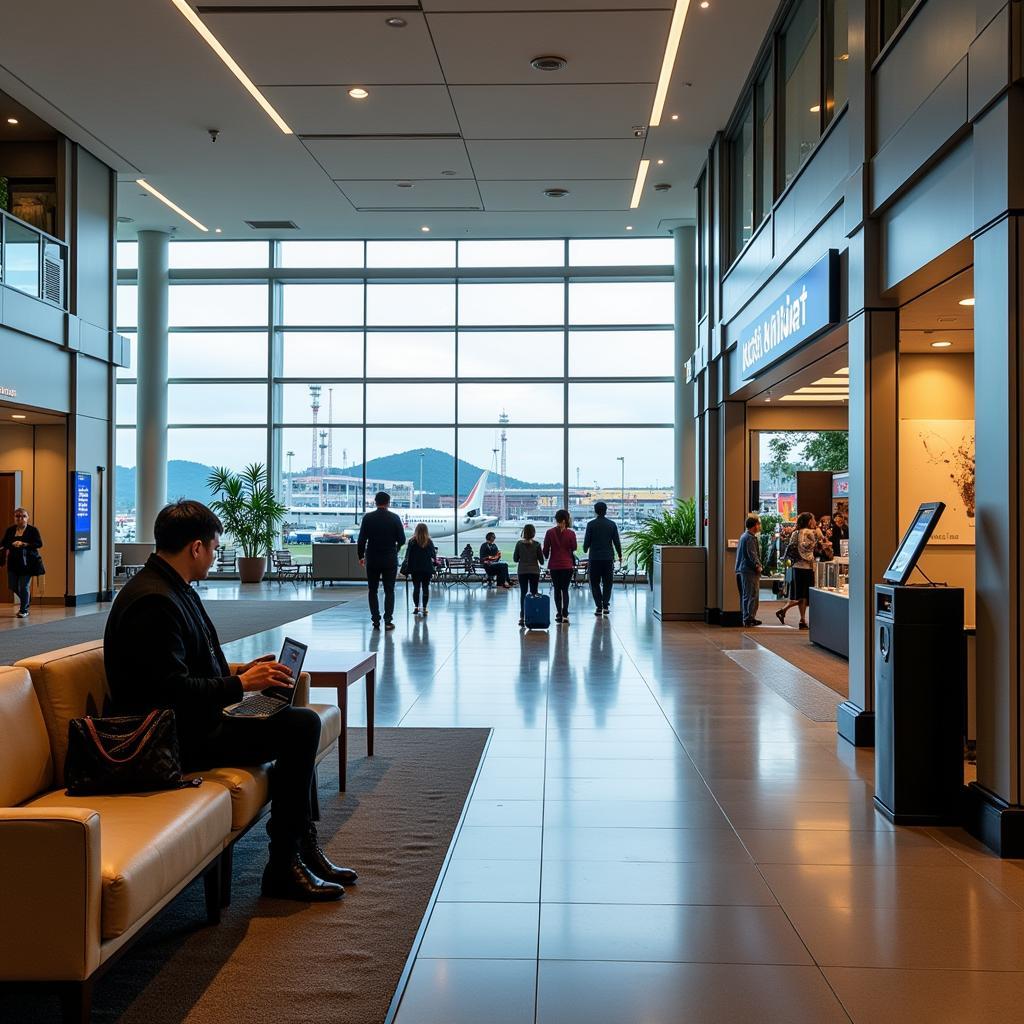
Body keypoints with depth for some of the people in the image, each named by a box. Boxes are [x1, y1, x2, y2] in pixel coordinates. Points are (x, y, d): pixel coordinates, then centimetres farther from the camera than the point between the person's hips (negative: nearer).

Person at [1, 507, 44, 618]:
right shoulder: (10, 530, 8)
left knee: (24, 586, -5)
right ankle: (26, 600, 37)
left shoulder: (32, 530, -4)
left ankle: (24, 610, 10)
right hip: (13, 562, 5)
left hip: (27, 562, -5)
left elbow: (39, 544, -12)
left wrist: (23, 544, -21)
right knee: (13, 586, 9)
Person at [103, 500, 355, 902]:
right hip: (177, 738, -11)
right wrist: (240, 684, -20)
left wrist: (238, 671, 11)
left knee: (303, 724, 11)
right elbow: (172, 691, -26)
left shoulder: (173, 589, 12)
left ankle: (304, 848, 13)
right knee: (301, 727, -16)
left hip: (192, 719, 11)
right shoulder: (153, 601, -22)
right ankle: (284, 868, -7)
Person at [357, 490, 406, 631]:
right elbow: (402, 540, -2)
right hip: (390, 560, 0)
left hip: (372, 560, 1)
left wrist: (361, 556, 9)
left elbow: (361, 539, -4)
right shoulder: (394, 518, -4)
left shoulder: (368, 518, -3)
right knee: (389, 591, 6)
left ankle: (375, 621, 6)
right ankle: (388, 621, 0)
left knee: (373, 591, 10)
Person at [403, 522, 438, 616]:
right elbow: (433, 556, 4)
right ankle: (424, 608, 4)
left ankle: (416, 607, 1)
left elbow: (408, 556, -4)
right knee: (425, 588, 5)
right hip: (427, 569, 1)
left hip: (415, 569, -1)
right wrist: (435, 562, 24)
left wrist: (406, 568, 3)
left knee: (416, 587, 5)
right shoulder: (430, 542, -3)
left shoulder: (412, 542, -6)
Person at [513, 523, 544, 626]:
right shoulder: (536, 544, -8)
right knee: (534, 594, 6)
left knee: (523, 594, 7)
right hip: (534, 571, -1)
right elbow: (541, 561, -4)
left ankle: (522, 617, 0)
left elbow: (515, 559, 0)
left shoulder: (519, 544, -5)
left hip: (522, 571, 1)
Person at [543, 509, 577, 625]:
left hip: (554, 565, 1)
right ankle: (565, 614, -10)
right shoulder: (570, 533, -8)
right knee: (565, 590, 3)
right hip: (567, 565, -1)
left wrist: (547, 557, 19)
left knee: (557, 590, 12)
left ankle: (559, 614, 12)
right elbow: (574, 549, 3)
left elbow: (545, 550, 0)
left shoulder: (550, 533, -5)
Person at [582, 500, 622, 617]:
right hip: (608, 558, 2)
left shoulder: (591, 524, -5)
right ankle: (605, 605, -1)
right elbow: (617, 542, 3)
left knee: (595, 583, 6)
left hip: (595, 558, -2)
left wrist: (585, 550, 20)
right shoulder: (612, 524, 1)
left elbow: (587, 541, -2)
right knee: (607, 583, 10)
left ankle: (599, 607, -1)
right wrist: (619, 555, 16)